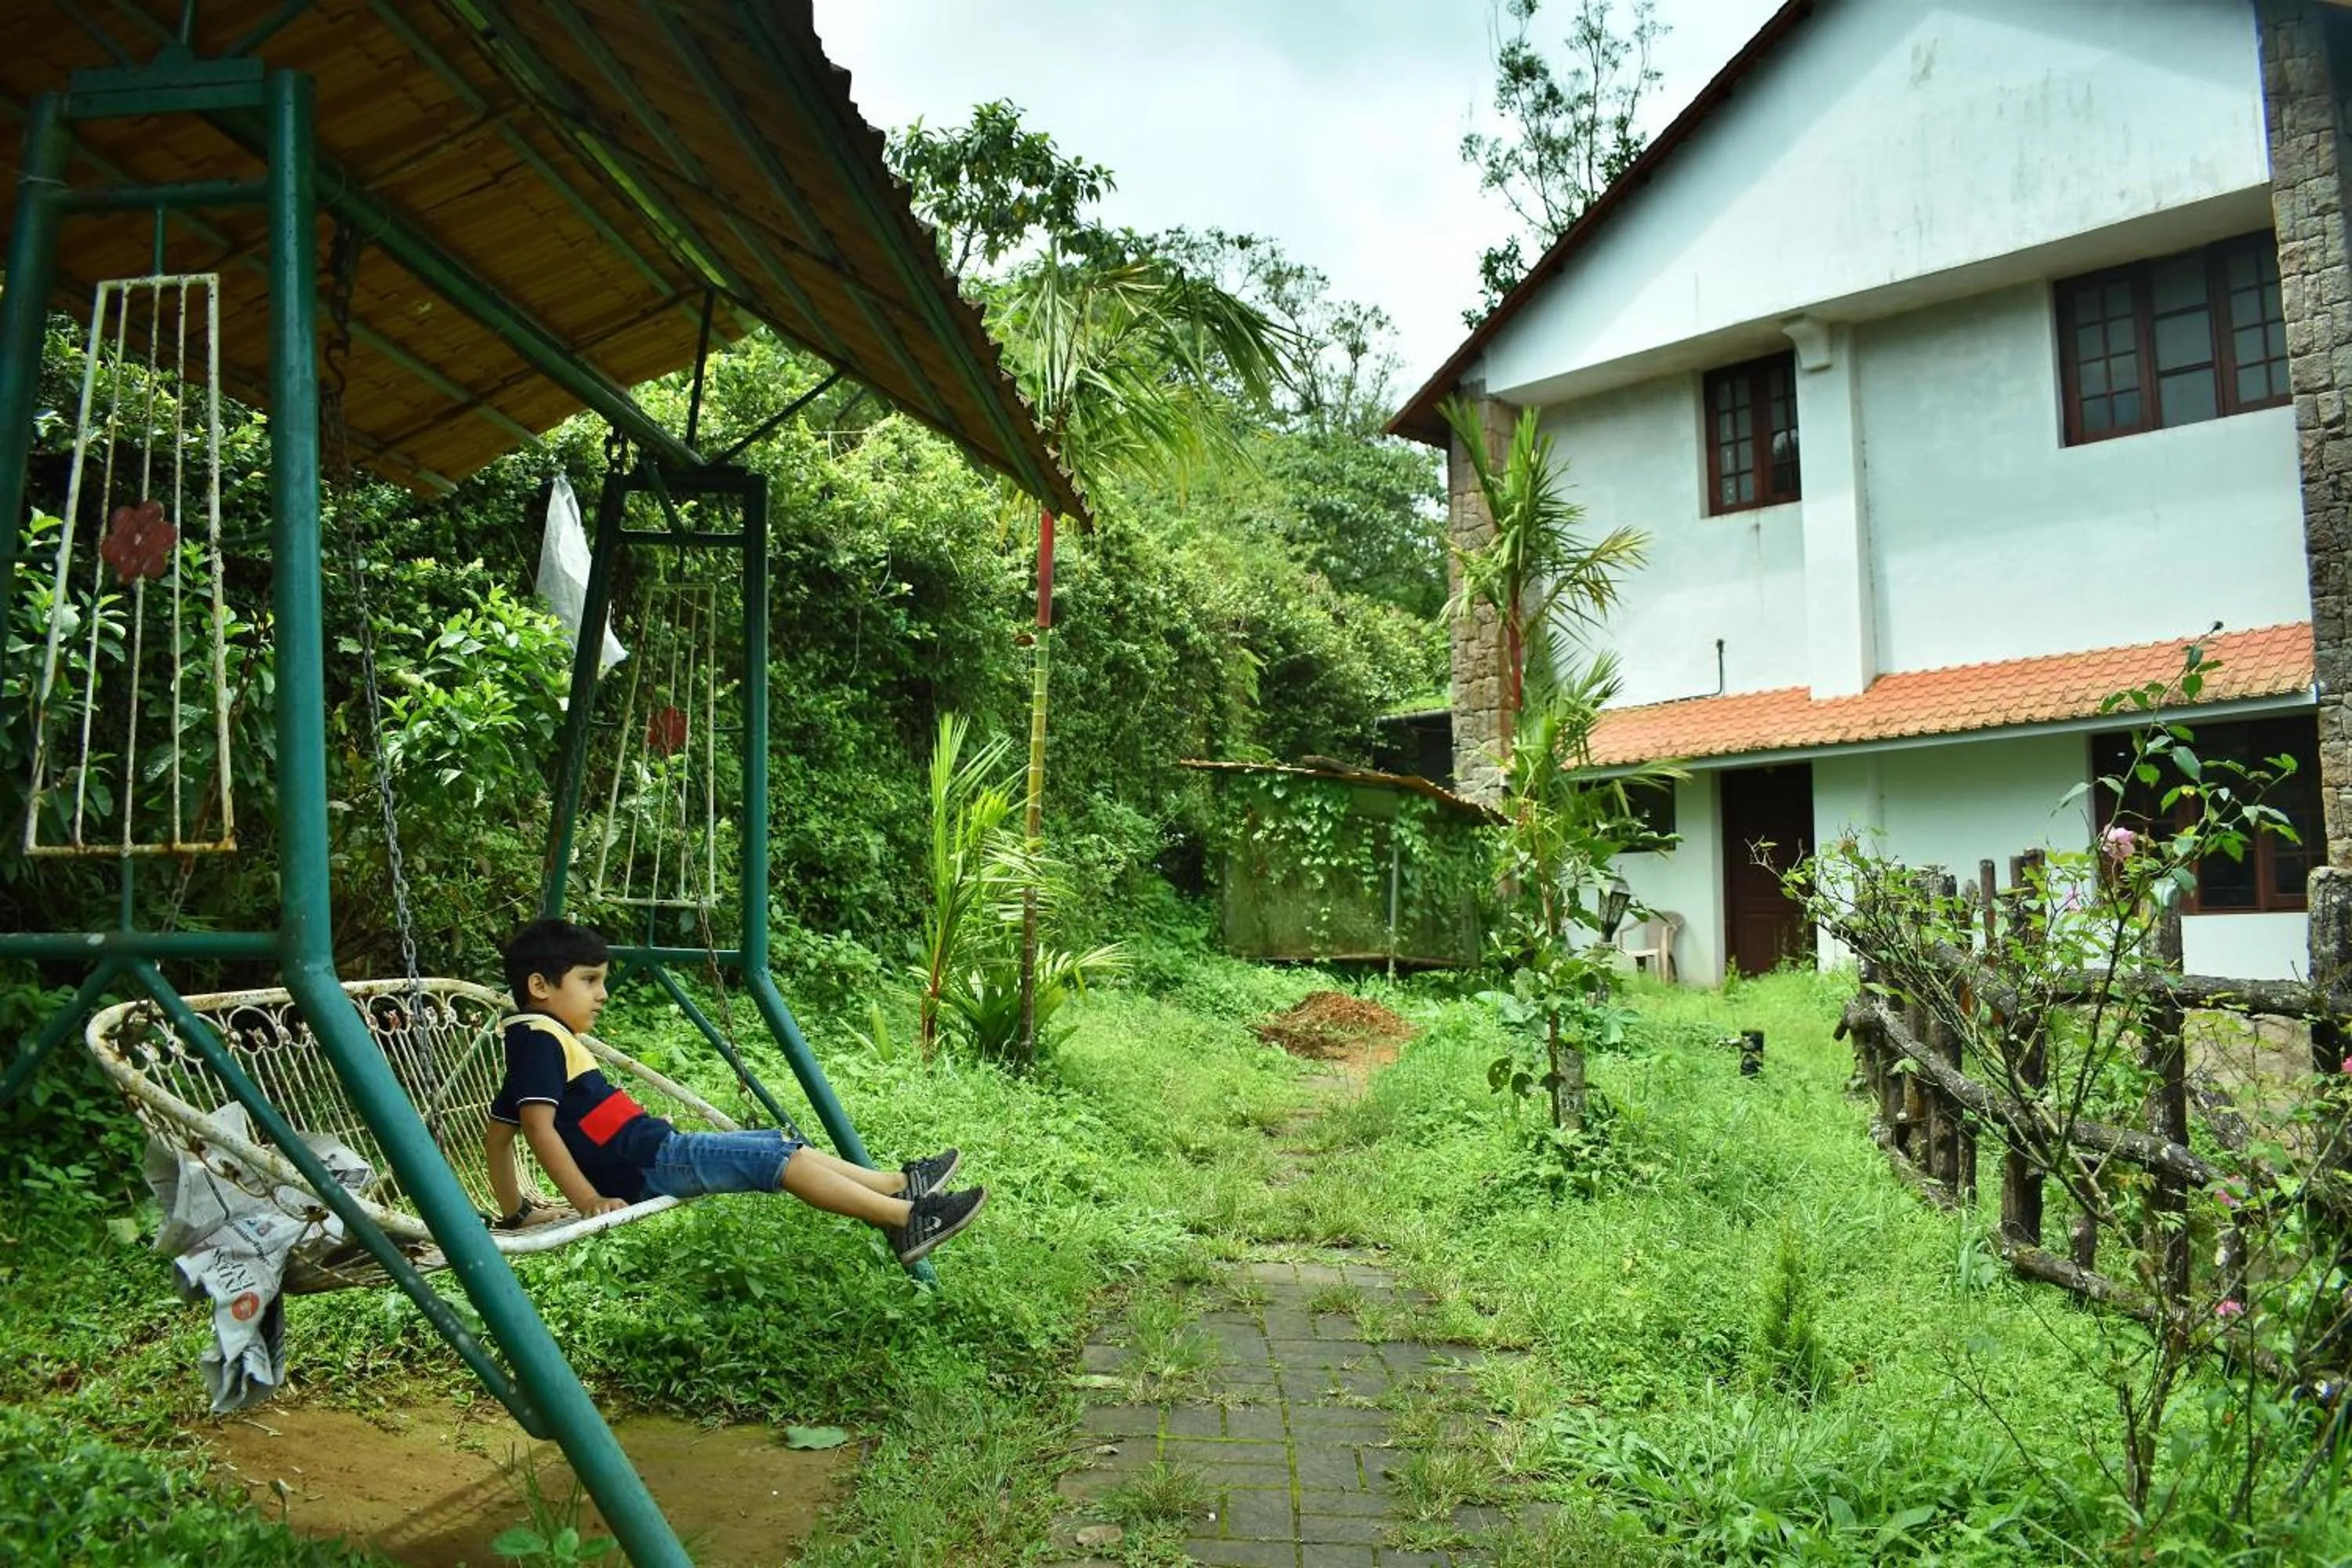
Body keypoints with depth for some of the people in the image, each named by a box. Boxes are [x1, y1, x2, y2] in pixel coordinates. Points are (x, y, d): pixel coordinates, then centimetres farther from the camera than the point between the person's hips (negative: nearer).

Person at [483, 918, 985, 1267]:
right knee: (779, 1158, -15)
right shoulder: (540, 1038, -11)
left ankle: (897, 1185, 7)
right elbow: (539, 1128, -20)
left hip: (647, 1161, 10)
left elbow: (497, 1135, 24)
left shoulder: (537, 1042, 20)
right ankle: (906, 1218, -17)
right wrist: (588, 1200, -22)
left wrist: (515, 1213, 24)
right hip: (647, 1163, -10)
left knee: (782, 1146, 9)